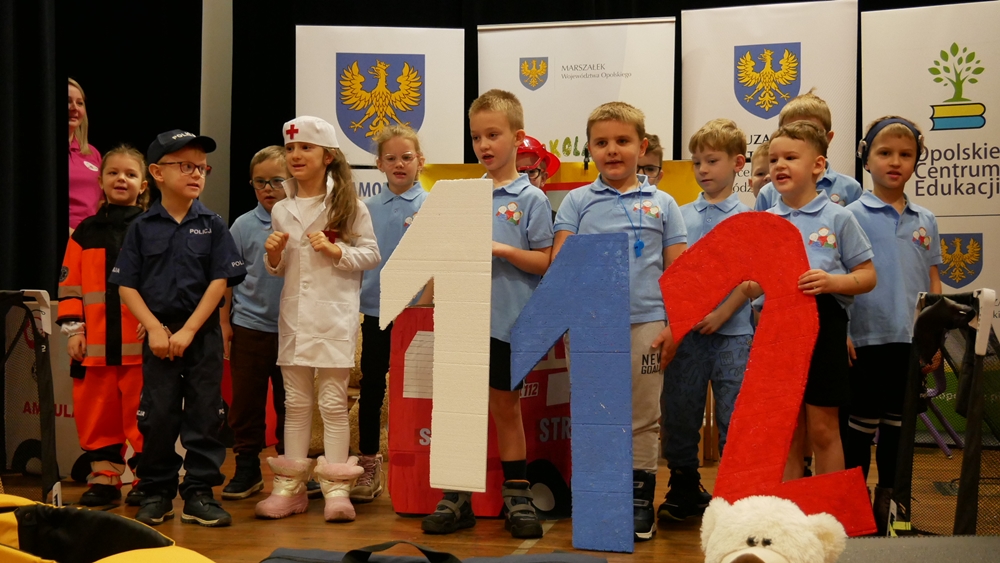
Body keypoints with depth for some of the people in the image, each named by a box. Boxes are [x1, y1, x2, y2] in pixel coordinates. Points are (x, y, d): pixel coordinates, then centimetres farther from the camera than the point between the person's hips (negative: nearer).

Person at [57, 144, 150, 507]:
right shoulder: (85, 233, 11)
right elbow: (69, 285, 9)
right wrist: (73, 329, 2)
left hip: (141, 343, -3)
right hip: (95, 344, 3)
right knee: (96, 413, 7)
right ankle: (104, 476, 19)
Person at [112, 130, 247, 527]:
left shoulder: (212, 226, 1)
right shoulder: (142, 227, 2)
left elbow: (220, 281, -4)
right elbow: (127, 285, 1)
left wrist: (188, 331, -11)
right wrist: (155, 329, -11)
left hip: (203, 334, 0)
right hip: (158, 334, 0)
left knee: (204, 416, 2)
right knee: (157, 416, 5)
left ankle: (199, 494, 11)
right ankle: (156, 492, 18)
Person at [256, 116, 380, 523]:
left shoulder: (349, 206, -2)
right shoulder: (281, 211, 10)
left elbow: (371, 254, -2)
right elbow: (279, 270, 17)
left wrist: (337, 251, -17)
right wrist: (273, 256, -5)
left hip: (335, 315, -4)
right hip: (294, 314, 4)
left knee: (333, 401, -1)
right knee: (295, 402, 10)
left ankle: (336, 488, 6)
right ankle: (289, 486, 16)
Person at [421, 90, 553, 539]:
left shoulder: (531, 199, -3)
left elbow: (545, 262, -7)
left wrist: (502, 249, -18)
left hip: (507, 321, -3)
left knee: (505, 406, 7)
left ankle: (517, 495, 20)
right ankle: (459, 495, 17)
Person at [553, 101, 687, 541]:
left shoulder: (662, 204, 8)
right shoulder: (577, 202, 7)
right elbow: (559, 264, 2)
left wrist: (674, 325, -2)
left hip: (644, 324, 0)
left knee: (642, 417, 6)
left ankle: (640, 499, 16)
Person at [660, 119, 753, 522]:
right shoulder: (681, 216, 11)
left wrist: (722, 314, -14)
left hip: (731, 331, -3)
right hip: (685, 331, 3)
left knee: (734, 414, 0)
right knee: (679, 410, 7)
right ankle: (684, 486, 19)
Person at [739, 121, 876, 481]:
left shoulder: (838, 218, -1)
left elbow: (867, 276, 0)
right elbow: (750, 288, 12)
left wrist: (832, 281, -19)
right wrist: (753, 284, -11)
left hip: (824, 326, -3)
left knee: (823, 430, 3)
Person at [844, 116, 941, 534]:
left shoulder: (925, 221, 8)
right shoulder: (853, 216, -4)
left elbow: (933, 282, 11)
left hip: (910, 341, 4)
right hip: (868, 338, -4)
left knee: (897, 422, 12)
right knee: (863, 423, 4)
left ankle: (889, 500, 23)